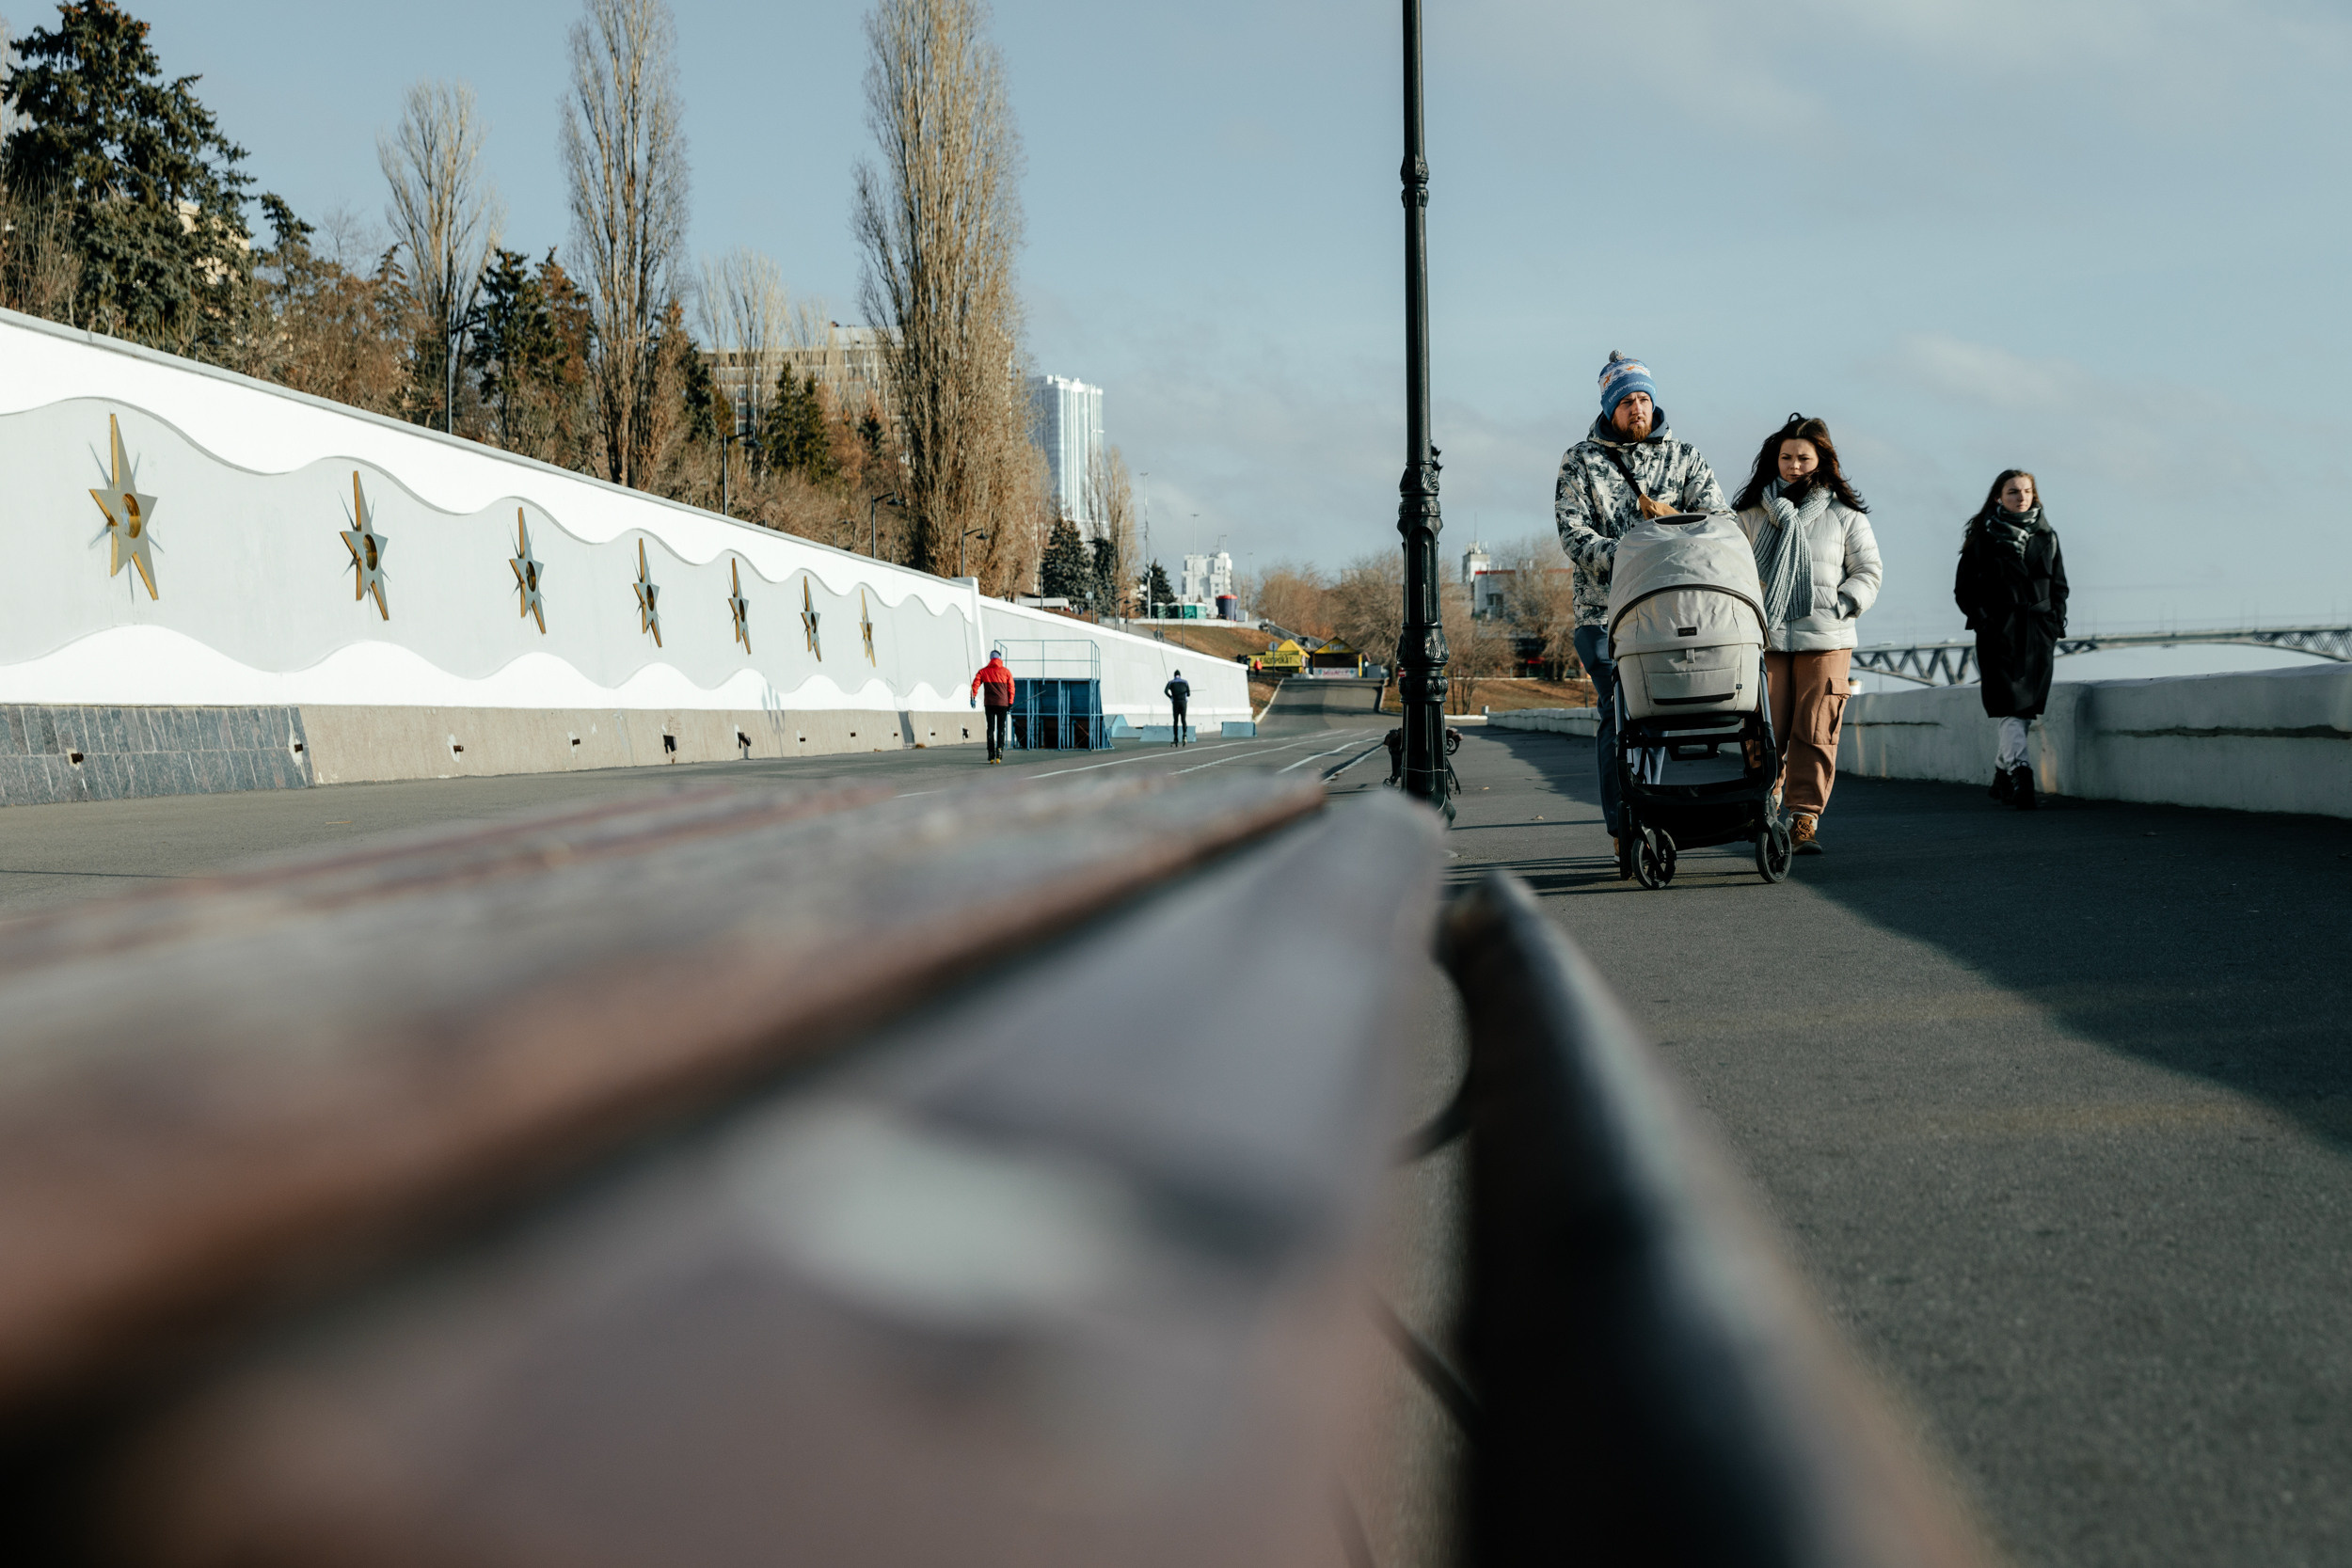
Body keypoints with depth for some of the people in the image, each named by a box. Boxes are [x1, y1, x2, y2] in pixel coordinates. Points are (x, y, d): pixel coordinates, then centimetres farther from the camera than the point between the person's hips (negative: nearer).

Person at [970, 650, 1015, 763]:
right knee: (1001, 728, 6)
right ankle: (1000, 748, -14)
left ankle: (991, 754, 1)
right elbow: (1011, 688, 2)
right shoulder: (1006, 672, 4)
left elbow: (975, 684, -5)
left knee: (990, 728, 6)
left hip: (989, 703, 1)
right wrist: (1010, 704, 6)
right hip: (1003, 703, -1)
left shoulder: (983, 671, 5)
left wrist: (973, 697, -8)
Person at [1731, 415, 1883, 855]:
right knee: (1767, 731, -4)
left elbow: (1867, 572, 12)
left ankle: (1805, 820, 1)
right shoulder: (1750, 513, 11)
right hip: (1764, 637, 0)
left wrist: (1841, 606, -4)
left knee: (1816, 732, -5)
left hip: (1825, 639, 0)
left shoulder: (1844, 514, 9)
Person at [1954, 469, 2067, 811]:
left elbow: (2059, 586, 19)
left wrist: (2055, 624, 6)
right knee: (2011, 706, -15)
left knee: (2026, 708, 2)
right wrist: (1983, 620, -8)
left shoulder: (2047, 537, 15)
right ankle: (2019, 773, -22)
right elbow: (1964, 589, 4)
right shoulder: (1982, 537, 4)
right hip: (1999, 632, -4)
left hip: (2038, 634, 4)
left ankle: (2001, 775, 15)